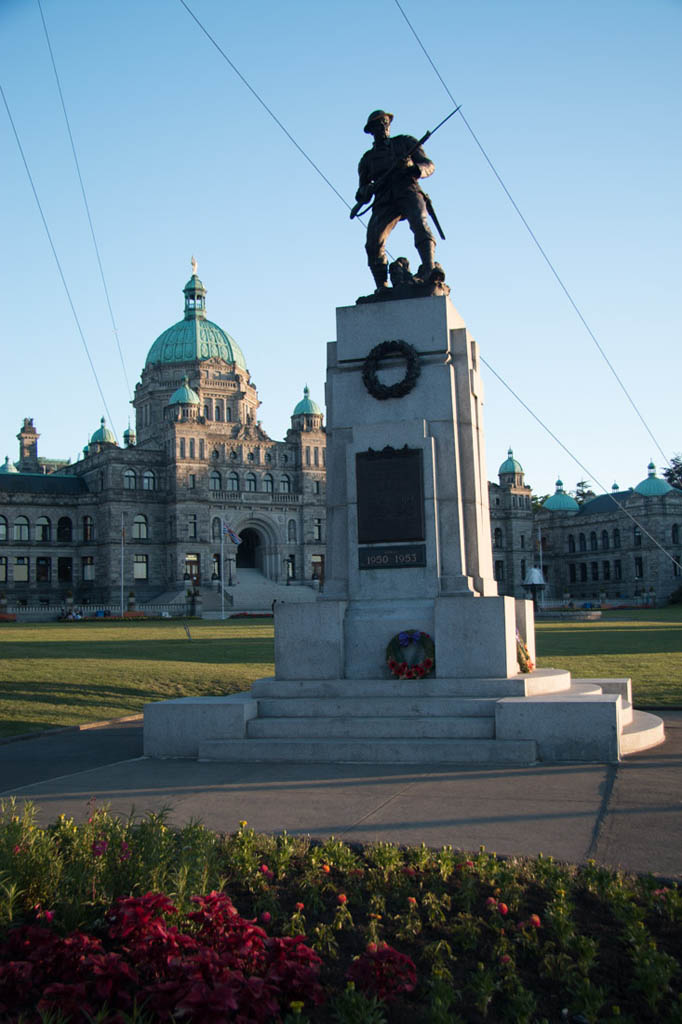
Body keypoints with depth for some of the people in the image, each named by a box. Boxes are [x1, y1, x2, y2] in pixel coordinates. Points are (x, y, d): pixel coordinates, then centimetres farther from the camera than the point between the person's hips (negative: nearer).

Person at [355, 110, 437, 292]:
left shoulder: (405, 142, 24)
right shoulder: (368, 158, 27)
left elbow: (429, 166, 14)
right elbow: (361, 196, 24)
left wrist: (412, 166, -9)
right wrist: (367, 190, -2)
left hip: (408, 193, -2)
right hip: (384, 203, 2)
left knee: (420, 224, -33)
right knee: (373, 241, -21)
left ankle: (429, 271, -48)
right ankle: (382, 288, -20)